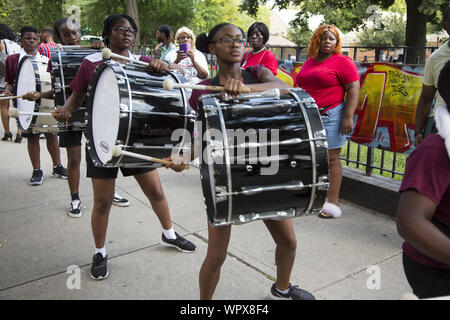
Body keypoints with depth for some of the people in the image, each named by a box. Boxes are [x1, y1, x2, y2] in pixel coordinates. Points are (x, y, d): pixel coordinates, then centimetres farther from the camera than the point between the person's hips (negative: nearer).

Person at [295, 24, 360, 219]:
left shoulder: (343, 62, -3)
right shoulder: (309, 62, 17)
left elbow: (353, 89, -9)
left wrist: (348, 117, -18)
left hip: (330, 116, -6)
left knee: (330, 159, -4)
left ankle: (332, 203, 2)